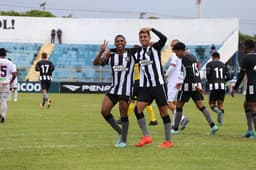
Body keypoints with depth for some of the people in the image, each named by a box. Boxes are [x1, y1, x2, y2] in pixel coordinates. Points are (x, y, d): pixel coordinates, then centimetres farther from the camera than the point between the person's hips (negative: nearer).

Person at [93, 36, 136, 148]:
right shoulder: (110, 54, 4)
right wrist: (101, 52, -17)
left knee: (123, 115, -1)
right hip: (114, 87, 4)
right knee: (104, 111, -3)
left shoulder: (132, 53, -3)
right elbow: (96, 63, -1)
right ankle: (120, 133, 16)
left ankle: (124, 140, 14)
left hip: (126, 89, -4)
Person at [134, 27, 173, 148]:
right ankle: (146, 136, -4)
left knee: (163, 111, 0)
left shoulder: (155, 47, -2)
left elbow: (163, 38, -21)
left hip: (158, 85, -4)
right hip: (145, 87, 4)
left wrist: (152, 29, -15)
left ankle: (168, 141, 6)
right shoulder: (138, 52, 13)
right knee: (138, 109, -13)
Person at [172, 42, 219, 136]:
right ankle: (212, 125, -14)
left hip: (188, 85, -8)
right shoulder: (192, 57, 17)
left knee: (179, 106, 4)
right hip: (196, 84, 8)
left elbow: (190, 73, -20)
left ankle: (175, 129, 9)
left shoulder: (185, 58, -11)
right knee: (201, 106, 0)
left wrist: (195, 85, -25)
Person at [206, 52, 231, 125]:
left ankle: (218, 111, -23)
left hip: (214, 86, -3)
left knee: (212, 104, 8)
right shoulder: (223, 65, 15)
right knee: (220, 104, 13)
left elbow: (208, 73, -11)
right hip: (222, 86, 3)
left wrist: (209, 81, 8)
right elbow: (228, 77, 10)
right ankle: (221, 121, -1)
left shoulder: (209, 64, 4)